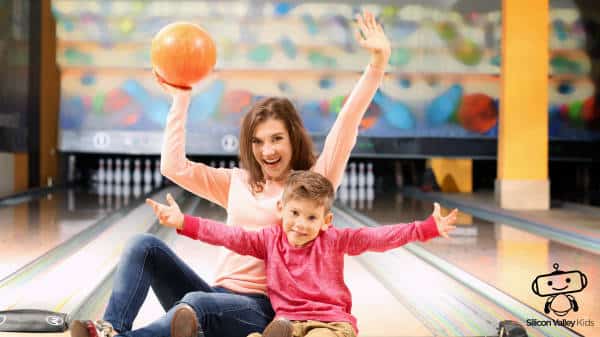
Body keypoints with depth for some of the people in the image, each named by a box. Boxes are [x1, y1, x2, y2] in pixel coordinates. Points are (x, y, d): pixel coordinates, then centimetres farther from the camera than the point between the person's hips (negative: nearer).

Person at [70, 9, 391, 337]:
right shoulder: (237, 182, 15)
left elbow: (345, 126, -10)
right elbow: (174, 166, 7)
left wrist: (378, 62, -19)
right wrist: (181, 100, 8)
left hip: (263, 310, -5)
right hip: (218, 296, 5)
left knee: (197, 304, -38)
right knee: (144, 245, -15)